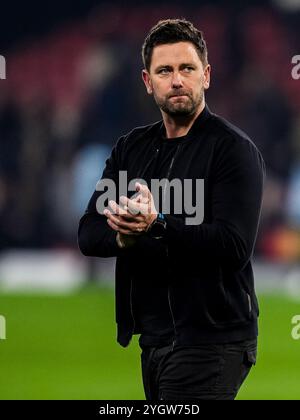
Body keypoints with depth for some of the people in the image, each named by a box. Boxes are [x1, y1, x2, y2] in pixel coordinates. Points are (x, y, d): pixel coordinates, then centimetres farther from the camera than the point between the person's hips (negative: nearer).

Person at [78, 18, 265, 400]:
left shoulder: (234, 149, -8)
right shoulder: (131, 148, 14)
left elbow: (235, 245, -19)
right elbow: (89, 235, 6)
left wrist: (157, 224, -32)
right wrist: (123, 235, -17)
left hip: (210, 342, -7)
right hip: (153, 340, 7)